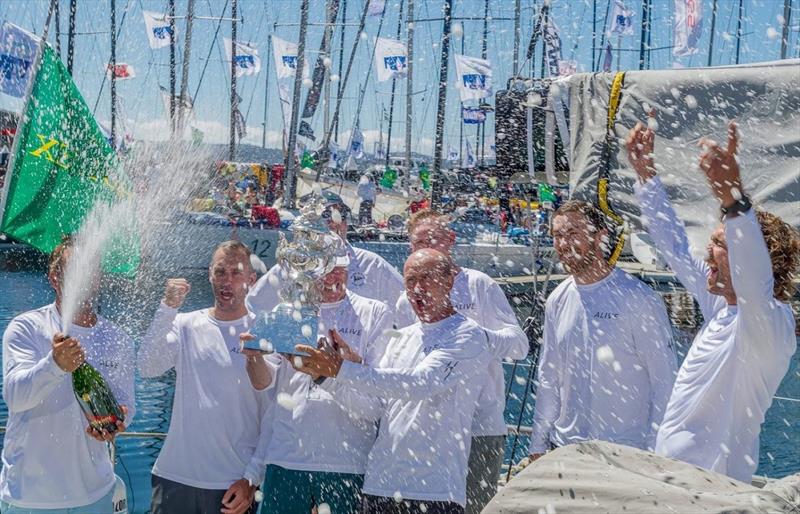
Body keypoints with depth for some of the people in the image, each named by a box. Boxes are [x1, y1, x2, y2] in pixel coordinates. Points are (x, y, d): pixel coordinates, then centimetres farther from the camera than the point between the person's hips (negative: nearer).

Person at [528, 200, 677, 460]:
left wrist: (654, 453, -11)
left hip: (625, 449, -5)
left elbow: (665, 381, -8)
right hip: (564, 446, 5)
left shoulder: (640, 300, -10)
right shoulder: (557, 301, 7)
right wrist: (538, 445, 11)